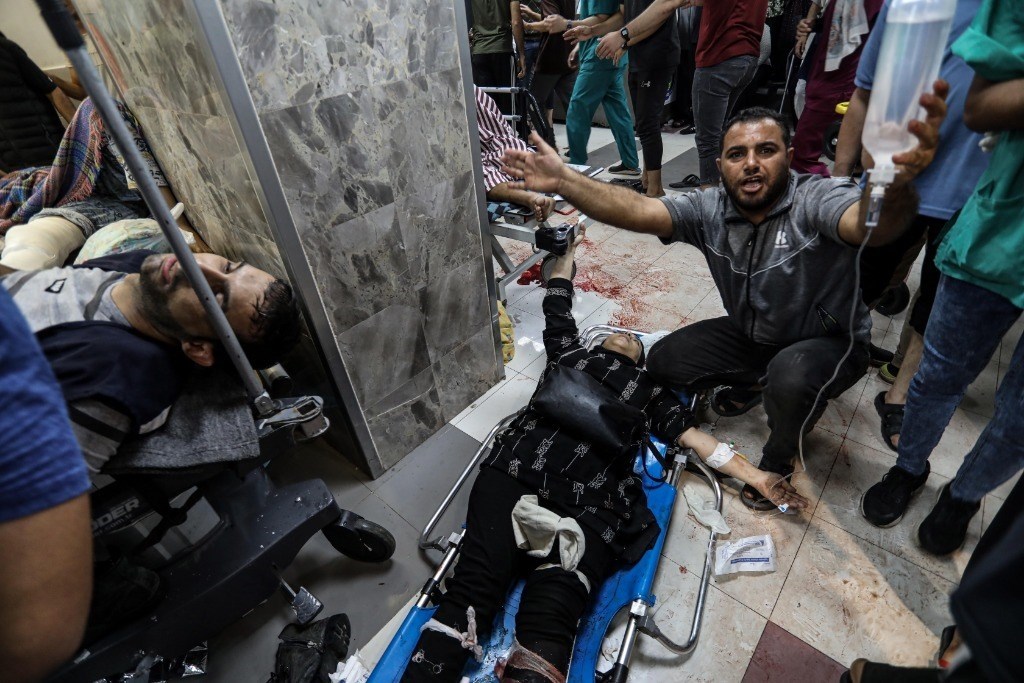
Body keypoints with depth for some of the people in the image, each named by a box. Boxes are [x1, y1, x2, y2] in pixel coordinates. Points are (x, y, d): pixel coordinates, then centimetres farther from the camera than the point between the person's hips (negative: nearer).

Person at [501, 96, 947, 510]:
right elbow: (638, 211, -29)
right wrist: (564, 182, -42)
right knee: (663, 362, -4)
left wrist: (894, 189, -73)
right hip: (752, 335, 5)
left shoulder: (816, 200, -27)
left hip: (829, 342, -4)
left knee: (791, 374, -37)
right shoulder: (709, 210, -15)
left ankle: (779, 457, -1)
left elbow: (871, 224, -49)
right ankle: (754, 382, 22)